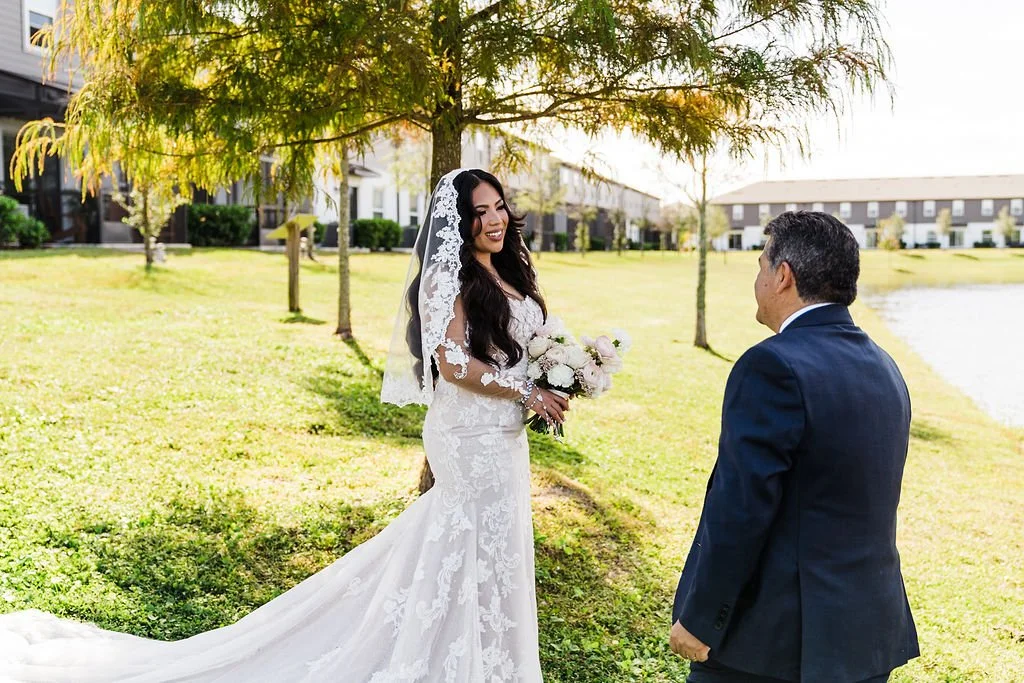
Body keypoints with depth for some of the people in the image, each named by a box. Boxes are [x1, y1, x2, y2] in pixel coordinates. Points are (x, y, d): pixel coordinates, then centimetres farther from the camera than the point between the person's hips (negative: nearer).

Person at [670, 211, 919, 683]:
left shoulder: (774, 367, -20)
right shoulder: (884, 367, 6)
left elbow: (740, 509, -21)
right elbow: (866, 502, 12)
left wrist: (699, 621, -12)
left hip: (773, 638, -7)